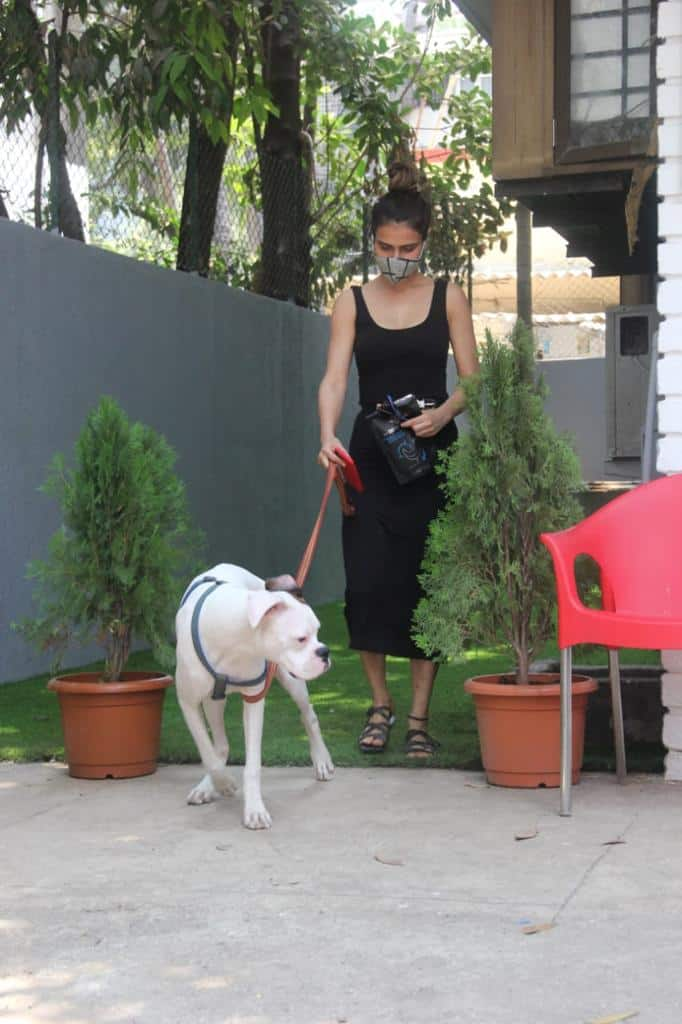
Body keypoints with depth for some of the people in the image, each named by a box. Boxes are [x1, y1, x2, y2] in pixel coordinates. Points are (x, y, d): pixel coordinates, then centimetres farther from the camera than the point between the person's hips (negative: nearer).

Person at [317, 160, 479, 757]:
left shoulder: (448, 298, 4)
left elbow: (472, 380, 3)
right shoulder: (353, 303, 5)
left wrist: (443, 413, -18)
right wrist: (328, 436, -24)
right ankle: (380, 705, 11)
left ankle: (419, 716, 7)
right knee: (368, 582, -6)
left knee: (426, 582, -1)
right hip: (370, 456, 0)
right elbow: (335, 378, -6)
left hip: (432, 455, 0)